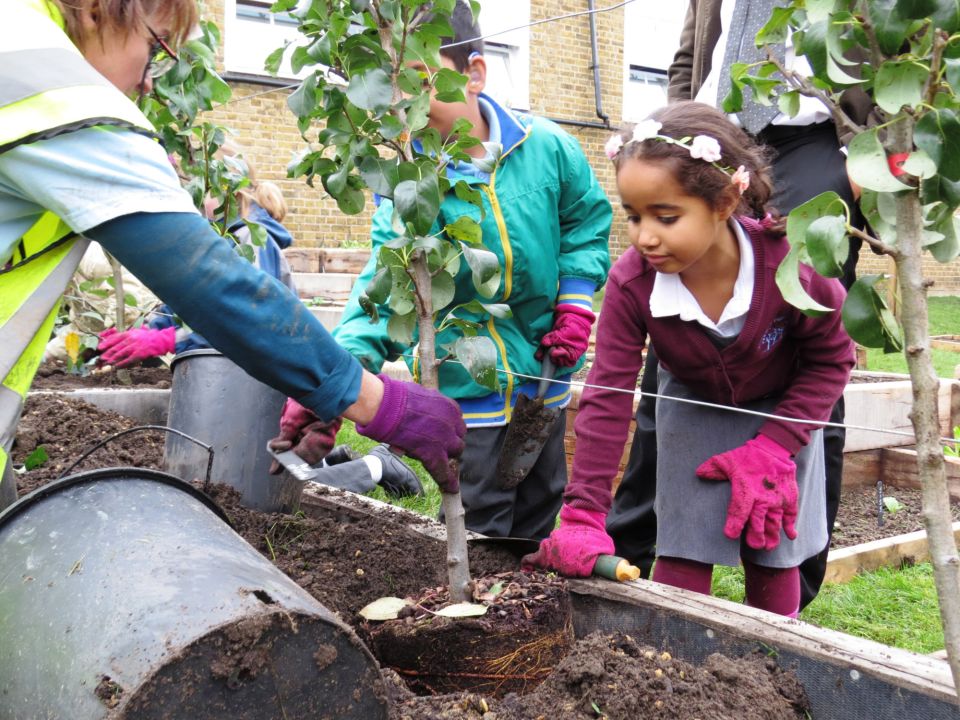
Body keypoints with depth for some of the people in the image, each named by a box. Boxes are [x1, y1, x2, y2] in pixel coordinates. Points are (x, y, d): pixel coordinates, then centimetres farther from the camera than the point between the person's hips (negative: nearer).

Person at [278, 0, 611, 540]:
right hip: (466, 390, -3)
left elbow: (586, 220, 7)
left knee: (539, 522, 22)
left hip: (543, 379, 3)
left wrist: (576, 297, -5)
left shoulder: (546, 147, -10)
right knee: (480, 535, 7)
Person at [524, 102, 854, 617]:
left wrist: (774, 448, -22)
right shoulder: (630, 284, -30)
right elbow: (607, 397, -27)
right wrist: (582, 517, -31)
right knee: (683, 553, -2)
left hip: (779, 411, 0)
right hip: (694, 408, 1)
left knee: (772, 557, 6)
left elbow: (831, 358, -15)